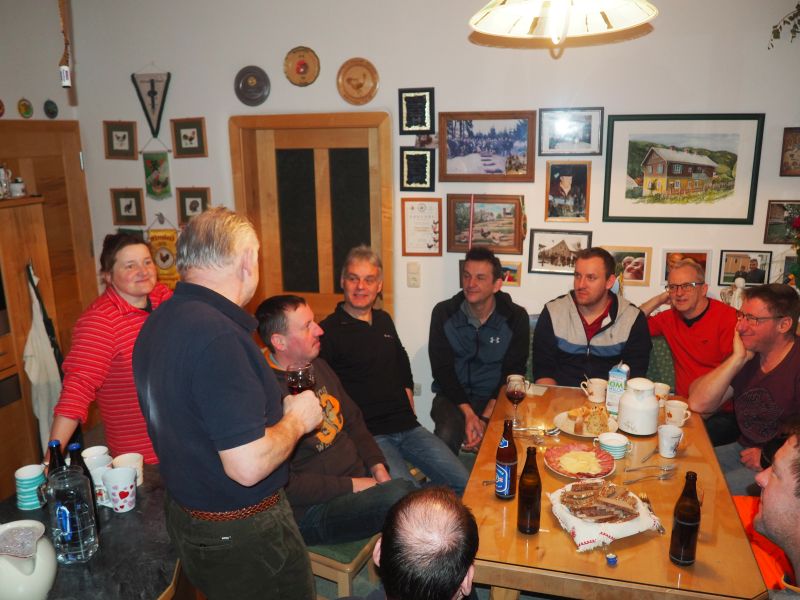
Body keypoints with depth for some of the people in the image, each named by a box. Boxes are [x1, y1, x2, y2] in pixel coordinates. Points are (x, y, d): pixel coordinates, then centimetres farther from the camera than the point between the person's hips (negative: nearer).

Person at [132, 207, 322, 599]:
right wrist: (297, 419, -13)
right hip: (241, 533, -9)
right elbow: (248, 466, -31)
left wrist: (279, 410, 17)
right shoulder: (218, 335, -29)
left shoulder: (160, 320, 1)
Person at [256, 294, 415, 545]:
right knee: (398, 495, -30)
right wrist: (352, 486, -17)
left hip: (362, 478, 8)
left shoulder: (318, 367, 10)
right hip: (312, 511, -8)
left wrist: (377, 467, 4)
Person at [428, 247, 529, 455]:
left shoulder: (516, 317, -5)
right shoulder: (443, 313, -4)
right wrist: (468, 413, -18)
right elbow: (442, 368, -6)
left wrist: (485, 418, -18)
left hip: (496, 399, 0)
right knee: (447, 435, -30)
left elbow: (512, 374, -5)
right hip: (453, 396, 0)